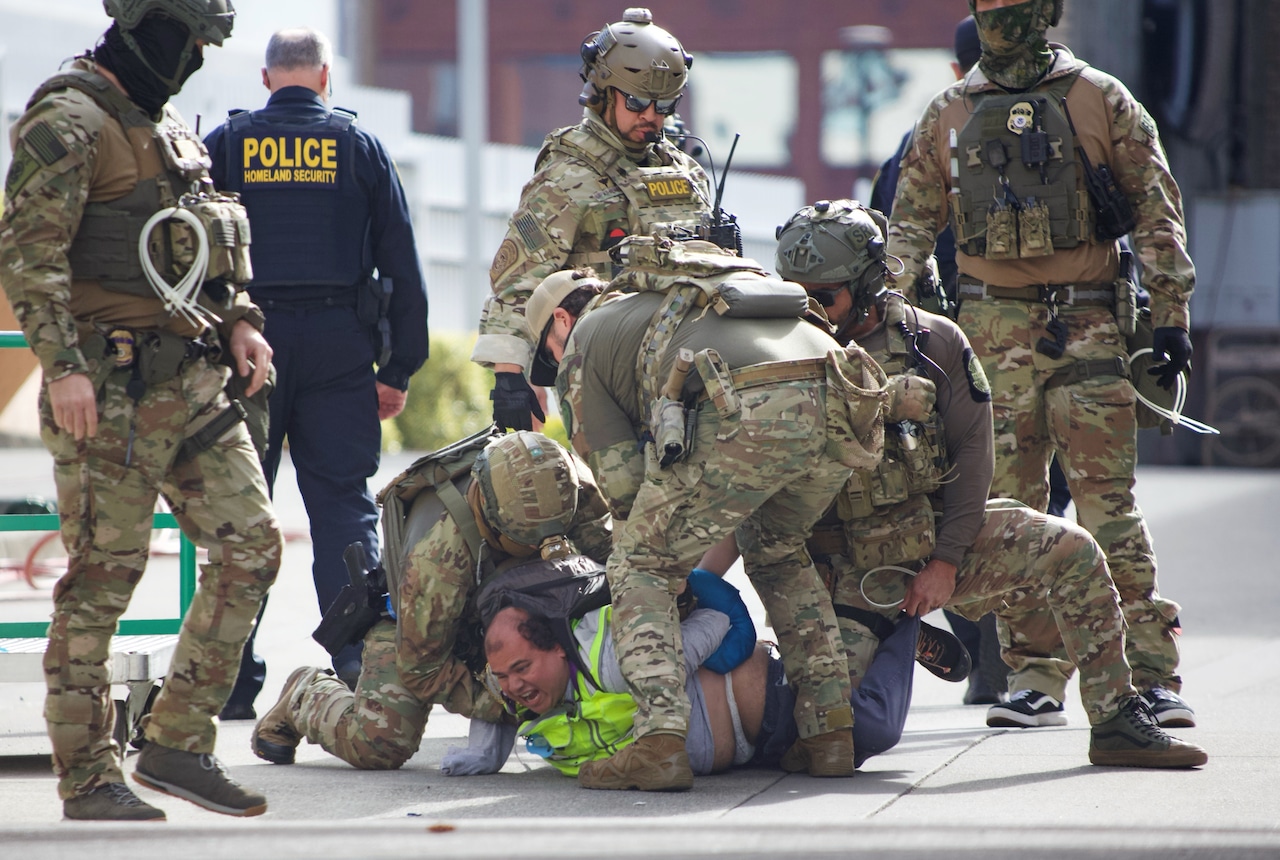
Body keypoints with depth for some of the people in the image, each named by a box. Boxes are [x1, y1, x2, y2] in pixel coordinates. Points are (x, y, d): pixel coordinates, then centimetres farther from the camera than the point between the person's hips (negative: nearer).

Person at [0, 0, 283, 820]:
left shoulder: (168, 124, 18)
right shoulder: (69, 122, -10)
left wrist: (239, 320, 12)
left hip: (192, 379, 9)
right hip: (110, 389, -9)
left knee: (252, 545, 3)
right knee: (103, 576, -4)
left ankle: (178, 743, 9)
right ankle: (88, 775, 3)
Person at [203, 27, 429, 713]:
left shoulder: (225, 144, 5)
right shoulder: (359, 146, 7)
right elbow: (402, 264, 6)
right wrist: (399, 369, 10)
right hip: (339, 345, 0)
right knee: (344, 504, 4)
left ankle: (232, 677, 2)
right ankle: (359, 662, -7)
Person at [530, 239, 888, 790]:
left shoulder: (583, 341, 24)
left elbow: (624, 482, 17)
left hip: (743, 414, -6)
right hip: (838, 411, 6)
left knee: (639, 570, 11)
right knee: (777, 550, 32)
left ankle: (660, 743, -7)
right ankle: (830, 730, 23)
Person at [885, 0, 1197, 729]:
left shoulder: (1101, 101, 4)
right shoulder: (948, 116, 12)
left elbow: (1158, 211, 4)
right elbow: (911, 223, 17)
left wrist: (1171, 316, -2)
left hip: (1089, 326, -3)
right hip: (993, 332, 3)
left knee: (1110, 504, -9)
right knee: (1010, 507, 2)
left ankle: (1152, 672, -7)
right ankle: (1036, 675, 7)